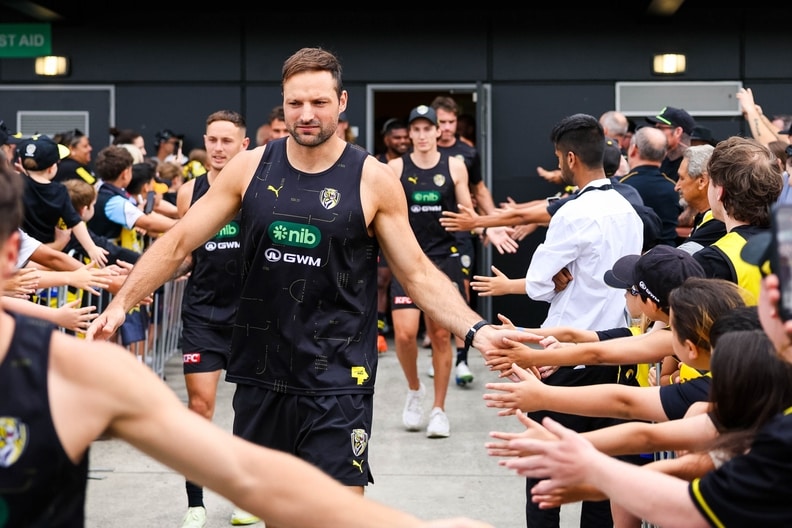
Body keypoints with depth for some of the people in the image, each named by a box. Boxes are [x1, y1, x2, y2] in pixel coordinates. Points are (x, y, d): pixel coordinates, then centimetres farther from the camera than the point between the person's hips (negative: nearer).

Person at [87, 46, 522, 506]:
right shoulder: (250, 168, -1)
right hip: (260, 371, 3)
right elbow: (178, 242, 2)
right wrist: (122, 304, -7)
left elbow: (418, 274, -3)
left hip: (337, 378, -3)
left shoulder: (374, 180, -6)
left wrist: (475, 328, -17)